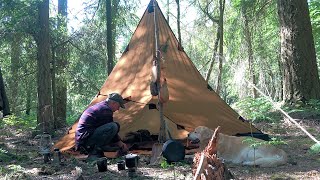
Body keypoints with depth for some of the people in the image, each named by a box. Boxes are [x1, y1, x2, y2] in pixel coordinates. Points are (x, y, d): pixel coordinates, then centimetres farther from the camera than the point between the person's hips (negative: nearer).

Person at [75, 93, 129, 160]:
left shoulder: (98, 106, 21)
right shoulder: (105, 110, -11)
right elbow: (111, 129, -6)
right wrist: (120, 144, 9)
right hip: (86, 138, -11)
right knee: (114, 127, -22)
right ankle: (95, 152, -15)